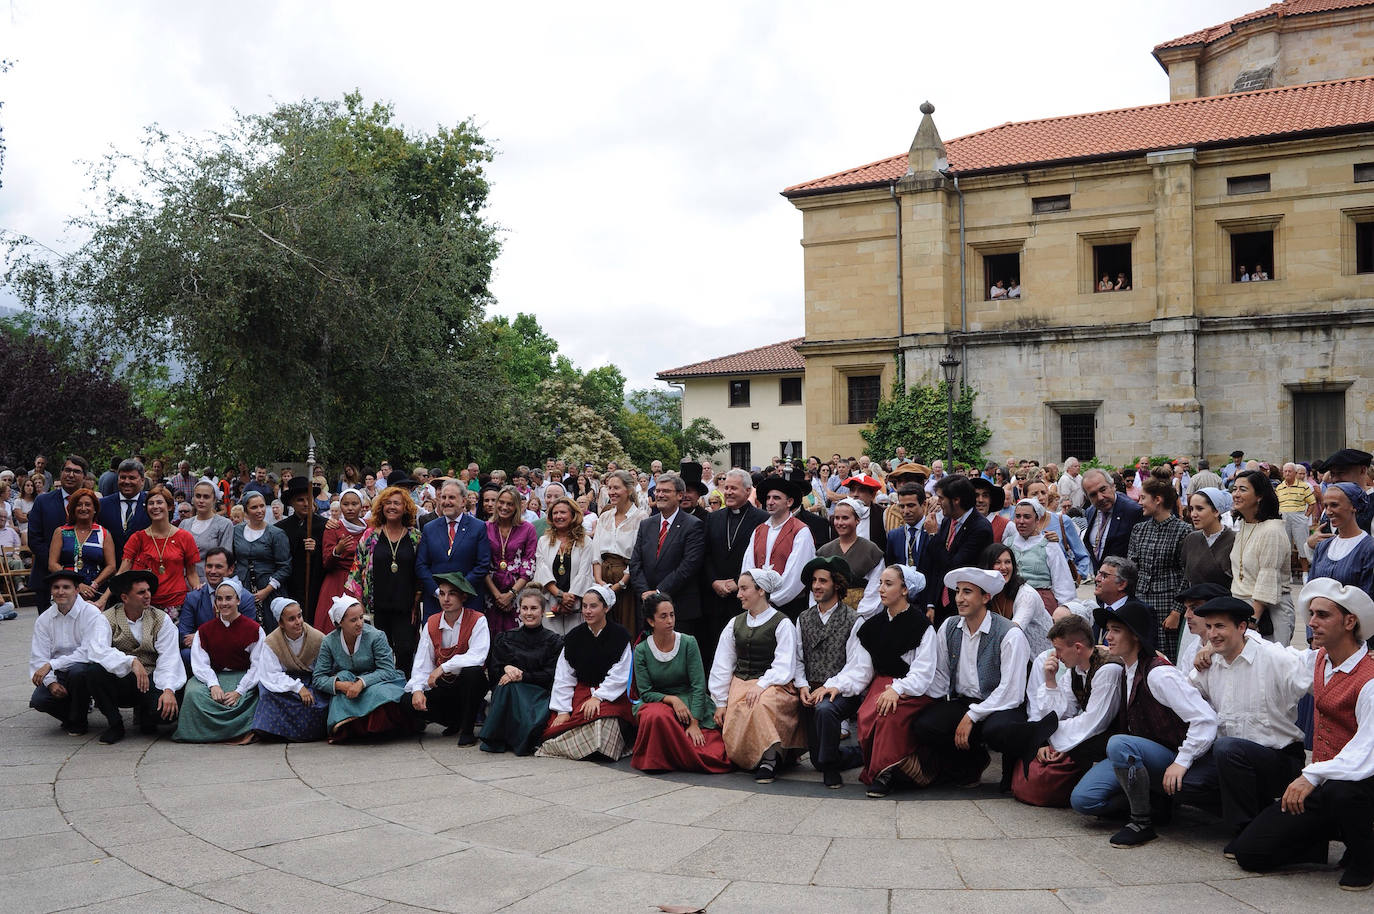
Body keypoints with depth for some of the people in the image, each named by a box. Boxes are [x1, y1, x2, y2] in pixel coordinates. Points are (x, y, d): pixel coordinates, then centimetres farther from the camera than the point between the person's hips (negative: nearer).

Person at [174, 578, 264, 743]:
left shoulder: (253, 629, 1)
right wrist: (213, 685, -19)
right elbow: (200, 663, 0)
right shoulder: (205, 630, 11)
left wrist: (239, 691, -17)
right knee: (194, 693, -30)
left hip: (243, 677, -3)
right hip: (213, 676, 3)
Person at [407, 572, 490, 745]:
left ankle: (467, 730, -18)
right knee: (412, 702, -21)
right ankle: (455, 721, 9)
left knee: (472, 671, -36)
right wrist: (417, 689, -19)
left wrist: (443, 668, -27)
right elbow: (422, 663, -2)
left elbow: (478, 656, -25)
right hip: (443, 685, 4)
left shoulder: (477, 620, -11)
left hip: (469, 685, -4)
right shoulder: (431, 623, 3)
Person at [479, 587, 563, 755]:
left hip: (539, 694, -2)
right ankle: (496, 740, -22)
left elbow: (550, 677, -3)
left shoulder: (554, 642, 9)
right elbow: (492, 672, 9)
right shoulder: (505, 638, 17)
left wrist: (522, 676, -15)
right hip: (506, 694, 3)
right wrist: (506, 668, -14)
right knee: (507, 687, -33)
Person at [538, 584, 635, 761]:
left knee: (602, 717, -35)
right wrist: (563, 710, -5)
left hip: (611, 695, -3)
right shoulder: (574, 637, 7)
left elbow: (620, 675, -5)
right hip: (581, 691, 3)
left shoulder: (620, 635, -2)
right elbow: (563, 677, 4)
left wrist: (598, 697, -17)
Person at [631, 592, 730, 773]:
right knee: (657, 716, -39)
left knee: (713, 755, -22)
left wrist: (694, 724, -16)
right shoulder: (641, 650, -1)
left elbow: (699, 686, -7)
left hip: (692, 706, 1)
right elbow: (645, 692, -2)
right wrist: (672, 699, -19)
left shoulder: (688, 643, -3)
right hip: (657, 703, 0)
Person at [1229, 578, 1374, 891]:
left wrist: (1312, 776, -37)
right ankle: (1329, 837, 18)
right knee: (1248, 853, -6)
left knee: (1340, 792, -43)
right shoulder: (1318, 660, 5)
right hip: (1319, 785, 6)